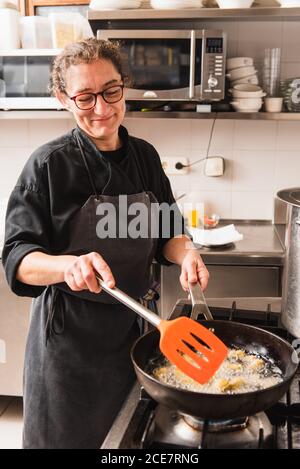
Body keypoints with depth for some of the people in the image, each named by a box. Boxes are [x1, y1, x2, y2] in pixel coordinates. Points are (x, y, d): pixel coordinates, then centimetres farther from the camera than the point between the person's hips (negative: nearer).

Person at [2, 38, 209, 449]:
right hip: (69, 334, -4)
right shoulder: (49, 164, -16)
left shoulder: (145, 156, -1)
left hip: (132, 324, 5)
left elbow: (165, 235, 7)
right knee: (70, 434, 15)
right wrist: (68, 265, -37)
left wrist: (184, 253, -14)